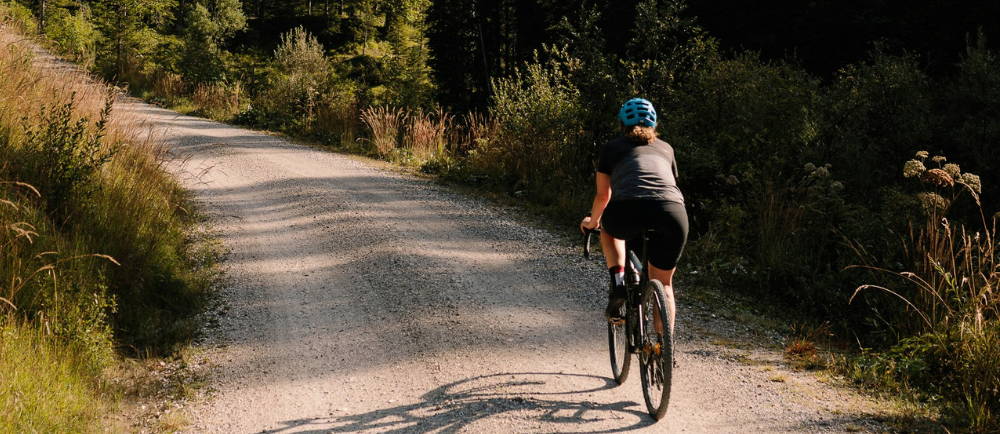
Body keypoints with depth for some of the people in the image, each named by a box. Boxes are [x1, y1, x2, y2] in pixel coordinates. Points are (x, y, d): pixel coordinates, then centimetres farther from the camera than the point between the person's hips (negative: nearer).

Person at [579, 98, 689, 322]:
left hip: (628, 210, -2)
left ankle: (618, 281, 15)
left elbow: (603, 195, 33)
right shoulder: (666, 148, 33)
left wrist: (591, 222, 53)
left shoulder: (611, 148, 26)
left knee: (609, 228, 35)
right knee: (663, 284, 21)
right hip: (673, 213, 2)